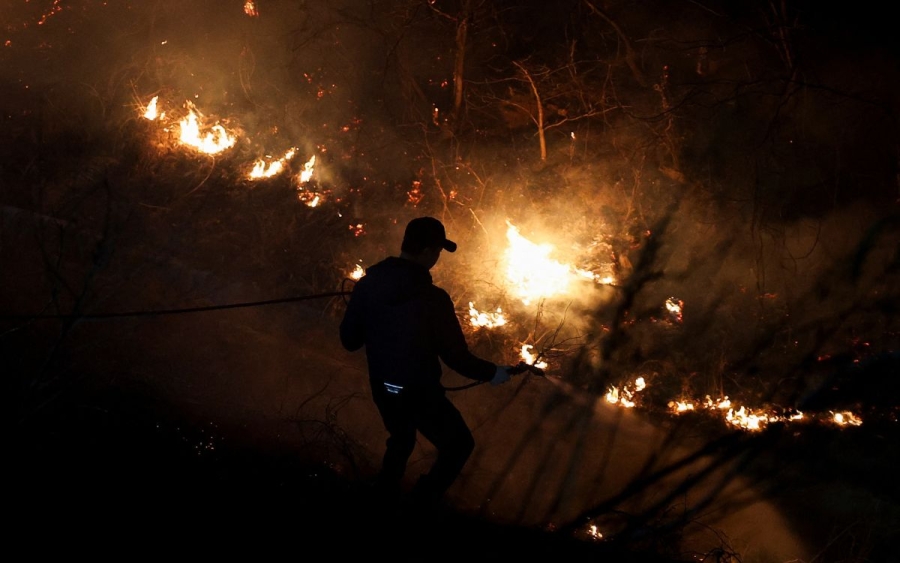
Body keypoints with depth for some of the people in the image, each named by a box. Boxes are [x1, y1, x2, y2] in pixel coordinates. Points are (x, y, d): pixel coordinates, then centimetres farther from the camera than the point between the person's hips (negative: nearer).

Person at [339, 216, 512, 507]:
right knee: (459, 443, 19)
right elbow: (456, 356, -19)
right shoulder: (433, 298, -27)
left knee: (401, 439, 33)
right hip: (420, 393, -6)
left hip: (383, 389, 6)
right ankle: (424, 504, 21)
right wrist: (492, 373, -1)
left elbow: (349, 340, -1)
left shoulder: (368, 284, -12)